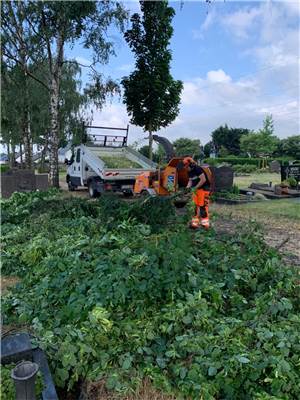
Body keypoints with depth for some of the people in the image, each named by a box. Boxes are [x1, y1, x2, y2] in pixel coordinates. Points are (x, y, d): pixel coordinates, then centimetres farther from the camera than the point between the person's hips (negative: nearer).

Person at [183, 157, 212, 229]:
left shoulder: (198, 169, -18)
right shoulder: (189, 172, 10)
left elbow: (203, 179, -23)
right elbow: (190, 181, 16)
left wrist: (195, 187, -21)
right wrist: (187, 187, -3)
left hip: (203, 189, -9)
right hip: (196, 190, 9)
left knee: (202, 206, -8)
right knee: (195, 206, 9)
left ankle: (205, 224, -2)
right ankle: (195, 223, 15)